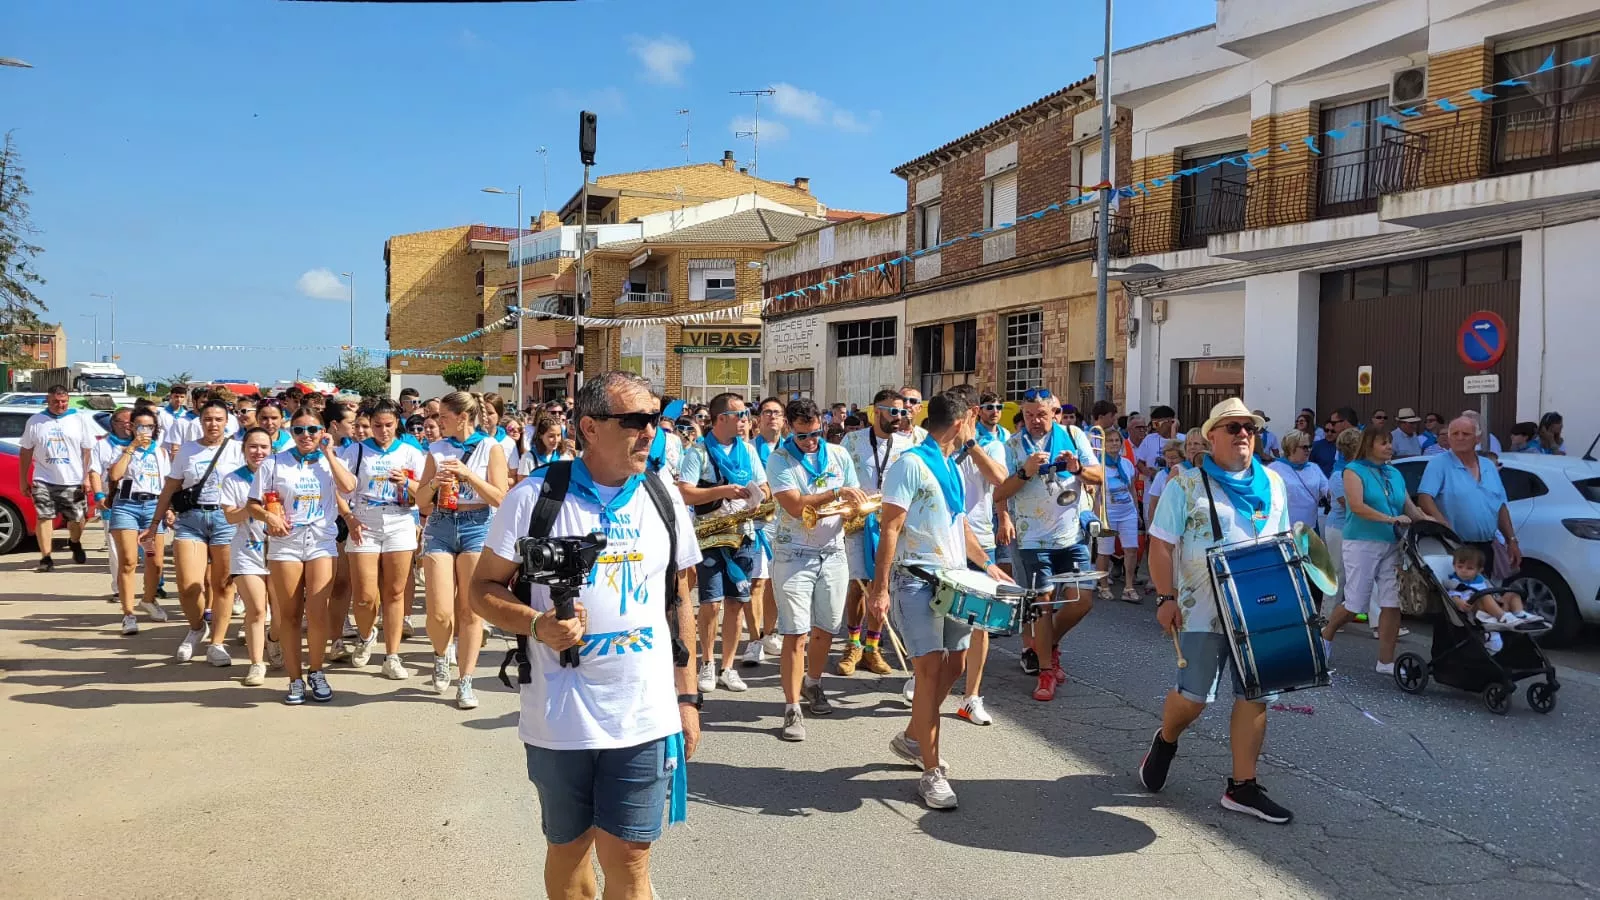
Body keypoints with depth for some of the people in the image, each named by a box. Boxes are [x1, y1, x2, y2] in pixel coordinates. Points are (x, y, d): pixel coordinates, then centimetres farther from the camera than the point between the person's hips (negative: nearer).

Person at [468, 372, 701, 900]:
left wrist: (687, 697, 10)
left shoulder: (664, 499, 4)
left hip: (645, 718, 2)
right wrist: (536, 624, -20)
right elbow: (483, 587, 0)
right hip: (559, 719, -1)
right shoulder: (534, 496, -7)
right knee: (567, 851, 16)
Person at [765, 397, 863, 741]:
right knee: (796, 633, -7)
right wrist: (837, 493, -21)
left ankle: (812, 684, 36)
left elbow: (854, 500, 13)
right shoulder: (779, 460, -6)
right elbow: (795, 506, -18)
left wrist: (852, 513, -10)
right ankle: (793, 710, -2)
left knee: (825, 629, 12)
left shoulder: (839, 455, 7)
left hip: (832, 553, 4)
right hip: (794, 555, -4)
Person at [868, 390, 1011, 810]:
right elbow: (890, 528, -15)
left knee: (953, 666, 12)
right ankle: (931, 773, -1)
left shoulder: (952, 468, 15)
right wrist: (880, 587, -20)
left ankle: (911, 738, 32)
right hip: (916, 581, -9)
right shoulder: (911, 464, -11)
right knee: (931, 672, -10)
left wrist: (987, 565, 22)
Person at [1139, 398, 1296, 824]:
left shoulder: (1272, 484, 11)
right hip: (1204, 609, -4)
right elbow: (1161, 545, -6)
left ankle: (1243, 786, 15)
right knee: (1194, 695, -2)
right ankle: (1164, 742, 30)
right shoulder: (1186, 484, -4)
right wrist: (1166, 598, -12)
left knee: (1255, 695, 5)